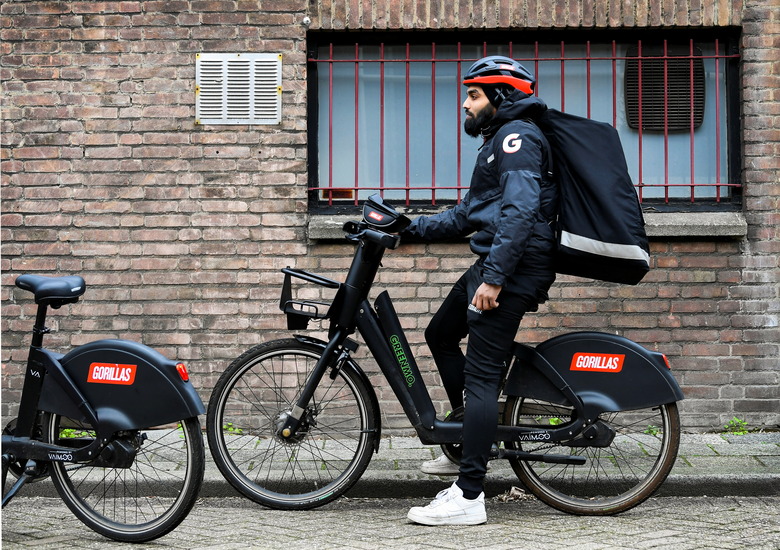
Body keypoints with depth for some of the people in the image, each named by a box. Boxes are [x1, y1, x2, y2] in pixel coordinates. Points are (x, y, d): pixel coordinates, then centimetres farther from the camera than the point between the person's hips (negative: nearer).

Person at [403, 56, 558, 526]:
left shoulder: (518, 136, -9)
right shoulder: (499, 141, 24)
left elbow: (520, 210, -23)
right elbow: (467, 215, 26)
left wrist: (493, 277, -27)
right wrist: (410, 228, 19)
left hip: (514, 267, -11)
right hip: (494, 265, 11)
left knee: (481, 374, -13)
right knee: (440, 334, 22)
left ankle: (469, 496, -14)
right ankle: (472, 440, 27)